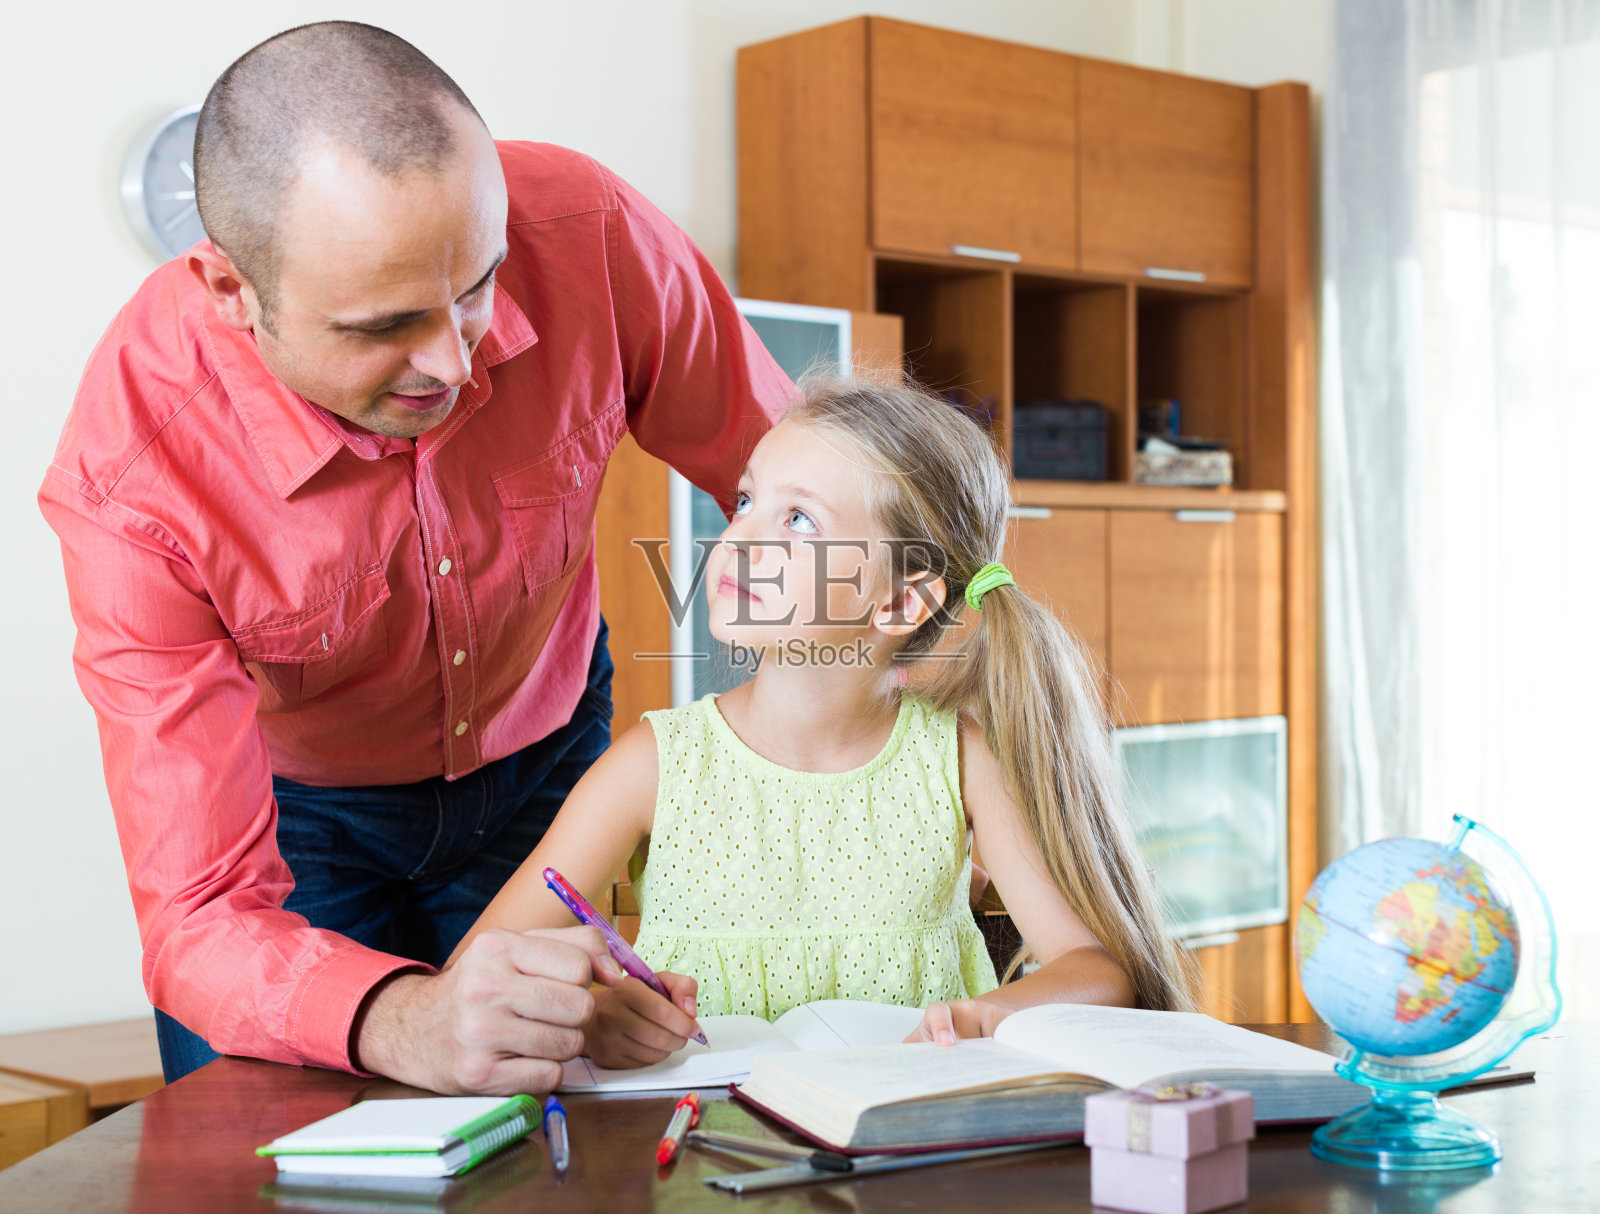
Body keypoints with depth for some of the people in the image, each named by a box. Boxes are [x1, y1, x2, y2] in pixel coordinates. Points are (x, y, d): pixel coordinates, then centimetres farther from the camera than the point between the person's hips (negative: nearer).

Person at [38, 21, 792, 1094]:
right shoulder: (129, 479, -37)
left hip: (541, 752, 2)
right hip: (290, 801, -2)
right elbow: (202, 915, -37)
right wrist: (403, 1021, -57)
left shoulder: (585, 234, -31)